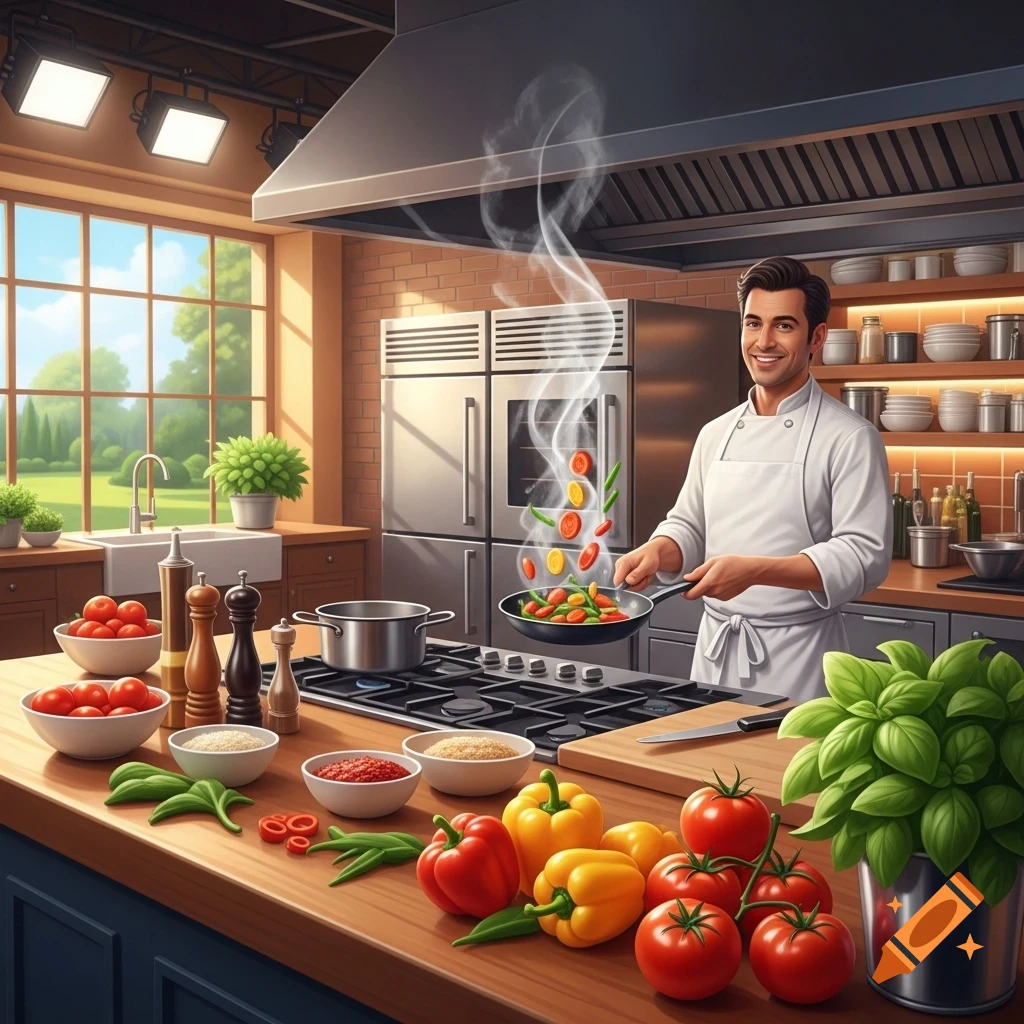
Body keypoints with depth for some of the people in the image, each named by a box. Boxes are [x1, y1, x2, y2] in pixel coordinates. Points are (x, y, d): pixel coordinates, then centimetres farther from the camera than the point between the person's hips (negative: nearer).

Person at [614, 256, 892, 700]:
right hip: (714, 651, 5)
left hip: (797, 660, -5)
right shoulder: (717, 434, 9)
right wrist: (656, 551, -7)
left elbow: (865, 557, -16)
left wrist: (754, 570, -27)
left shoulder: (850, 438, -9)